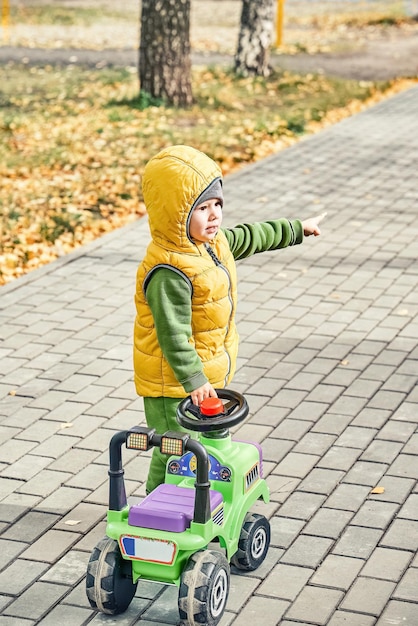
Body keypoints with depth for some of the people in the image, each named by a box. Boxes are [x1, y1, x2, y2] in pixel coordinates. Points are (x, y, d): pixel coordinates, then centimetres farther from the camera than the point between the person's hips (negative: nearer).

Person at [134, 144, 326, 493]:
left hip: (209, 375, 10)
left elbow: (248, 238, 22)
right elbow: (173, 334, -30)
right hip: (173, 384, -10)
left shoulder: (212, 242, 2)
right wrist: (193, 379, -34)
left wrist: (297, 229, 31)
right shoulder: (168, 272, -29)